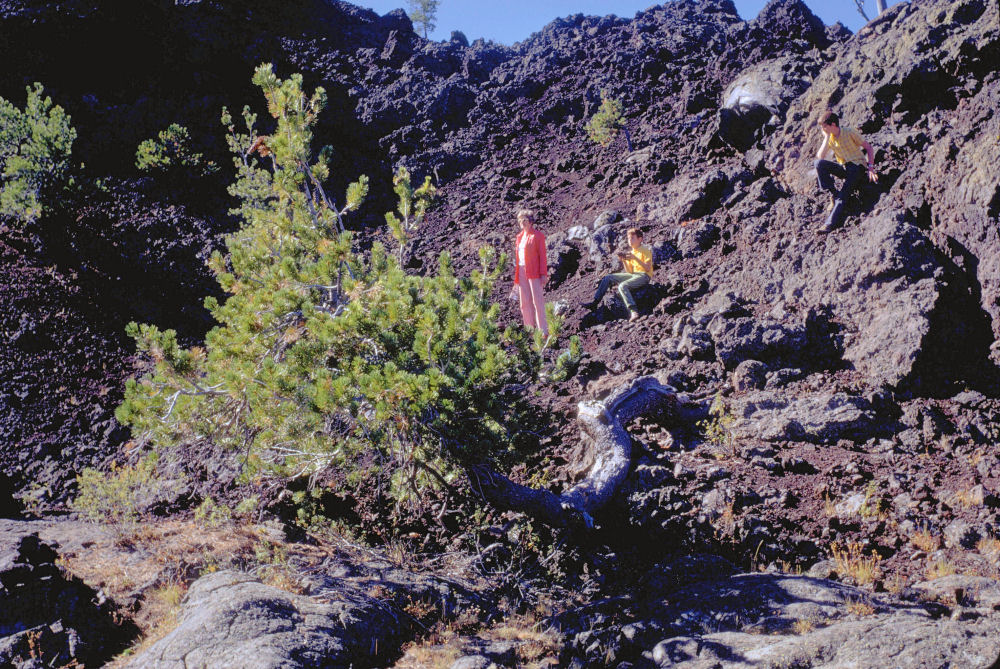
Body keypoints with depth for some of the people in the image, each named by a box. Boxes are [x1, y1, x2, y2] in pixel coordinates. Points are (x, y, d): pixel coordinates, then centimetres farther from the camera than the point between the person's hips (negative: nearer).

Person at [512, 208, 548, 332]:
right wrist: (516, 275, 13)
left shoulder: (537, 236, -3)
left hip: (533, 272, -7)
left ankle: (543, 330, -3)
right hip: (521, 271, 7)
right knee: (525, 302, 7)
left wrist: (543, 274, -12)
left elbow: (542, 256, -7)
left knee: (537, 301, -6)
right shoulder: (520, 236, 16)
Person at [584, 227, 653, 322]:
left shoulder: (645, 251, -5)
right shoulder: (631, 252, 18)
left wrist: (635, 258, -23)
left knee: (622, 286, -34)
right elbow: (629, 271, 12)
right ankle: (595, 302, -1)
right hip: (633, 275, 8)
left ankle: (633, 312, -47)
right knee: (608, 278, 2)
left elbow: (648, 268, -17)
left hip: (644, 275, -8)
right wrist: (624, 261, -4)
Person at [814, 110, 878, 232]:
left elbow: (868, 147, -1)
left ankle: (831, 223, -38)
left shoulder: (849, 132, -5)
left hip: (857, 166, -5)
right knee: (818, 163, -22)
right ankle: (833, 194, -20)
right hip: (843, 168, 5)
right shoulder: (829, 138, 7)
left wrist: (871, 168, -10)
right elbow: (820, 157, -8)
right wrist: (827, 138, -10)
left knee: (843, 193, -28)